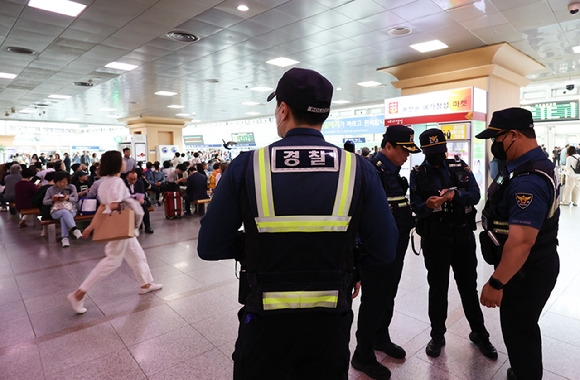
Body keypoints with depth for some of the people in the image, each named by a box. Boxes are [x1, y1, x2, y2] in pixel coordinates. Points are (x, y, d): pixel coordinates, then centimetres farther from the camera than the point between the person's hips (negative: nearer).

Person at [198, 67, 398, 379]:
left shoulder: (244, 167, -13)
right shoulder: (358, 169, -10)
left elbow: (209, 247, -9)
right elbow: (384, 251, -7)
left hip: (265, 322, -1)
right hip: (330, 323, 2)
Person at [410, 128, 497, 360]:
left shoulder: (460, 167, 4)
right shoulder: (418, 174, -1)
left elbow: (475, 194, -6)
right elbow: (415, 207, -8)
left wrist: (454, 195, -25)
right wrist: (427, 205, -30)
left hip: (463, 235, 2)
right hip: (434, 238, -1)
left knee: (468, 285, 14)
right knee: (437, 287, 9)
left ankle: (479, 333, 35)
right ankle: (437, 335, 28)